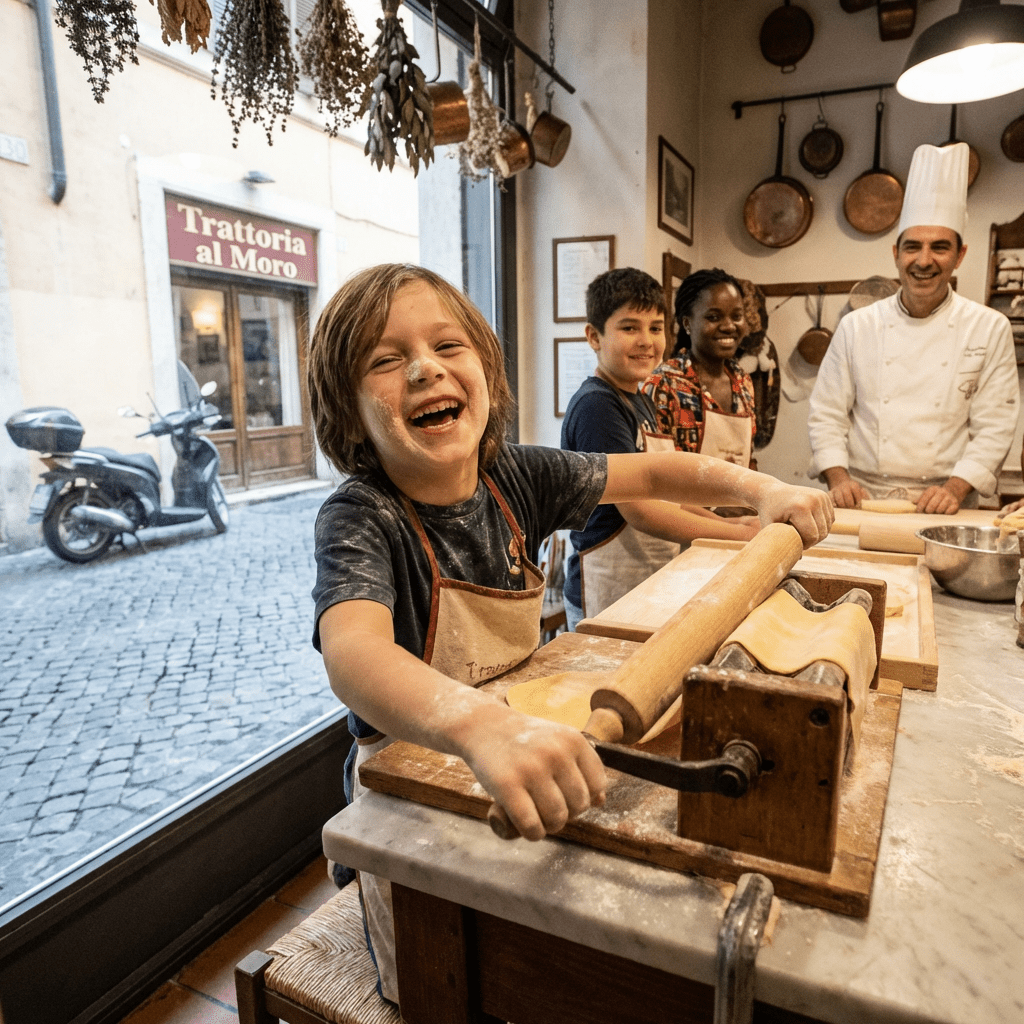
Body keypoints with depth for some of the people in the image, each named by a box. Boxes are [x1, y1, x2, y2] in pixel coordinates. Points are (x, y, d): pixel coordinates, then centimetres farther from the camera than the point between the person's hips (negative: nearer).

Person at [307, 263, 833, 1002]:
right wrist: (485, 726, -64)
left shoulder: (516, 477, -11)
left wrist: (760, 488, -14)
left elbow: (653, 474, 0)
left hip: (520, 775, 5)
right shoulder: (360, 519, -27)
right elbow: (356, 654, -46)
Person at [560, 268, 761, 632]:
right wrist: (739, 533, -18)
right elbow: (637, 508, -23)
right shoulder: (595, 405, -18)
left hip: (651, 588, 9)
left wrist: (726, 521, 4)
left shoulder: (641, 402, 11)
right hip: (607, 599, -9)